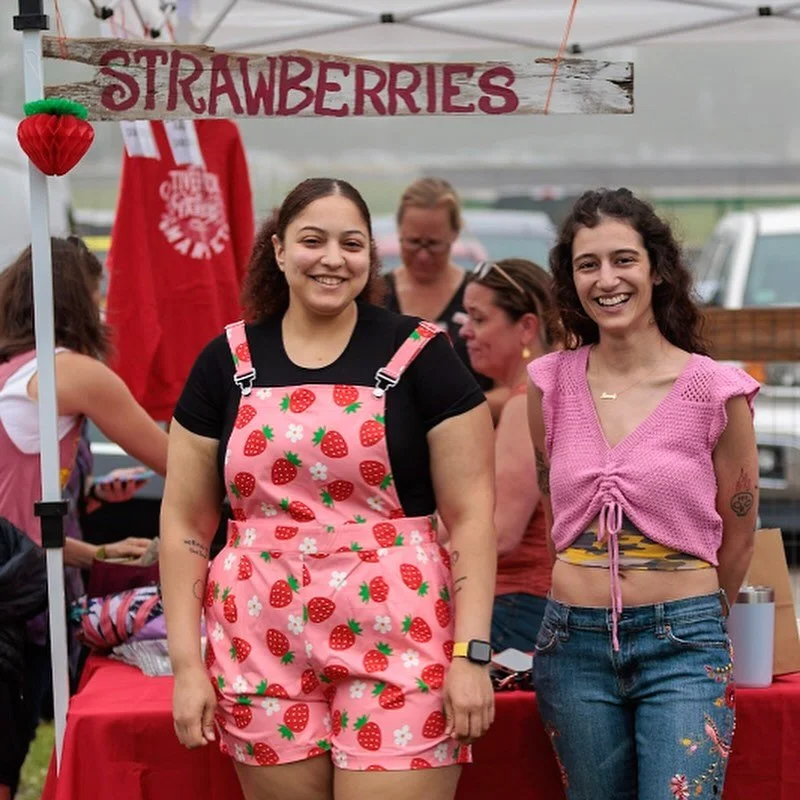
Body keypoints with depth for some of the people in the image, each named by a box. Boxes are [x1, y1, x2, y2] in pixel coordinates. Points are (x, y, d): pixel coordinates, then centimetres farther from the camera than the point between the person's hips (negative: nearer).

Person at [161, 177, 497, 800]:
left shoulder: (420, 356, 0)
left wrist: (471, 652, -9)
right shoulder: (227, 363, 7)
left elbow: (471, 513, -1)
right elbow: (186, 521, 9)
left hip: (396, 642, -2)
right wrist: (186, 663, 2)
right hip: (264, 650, 2)